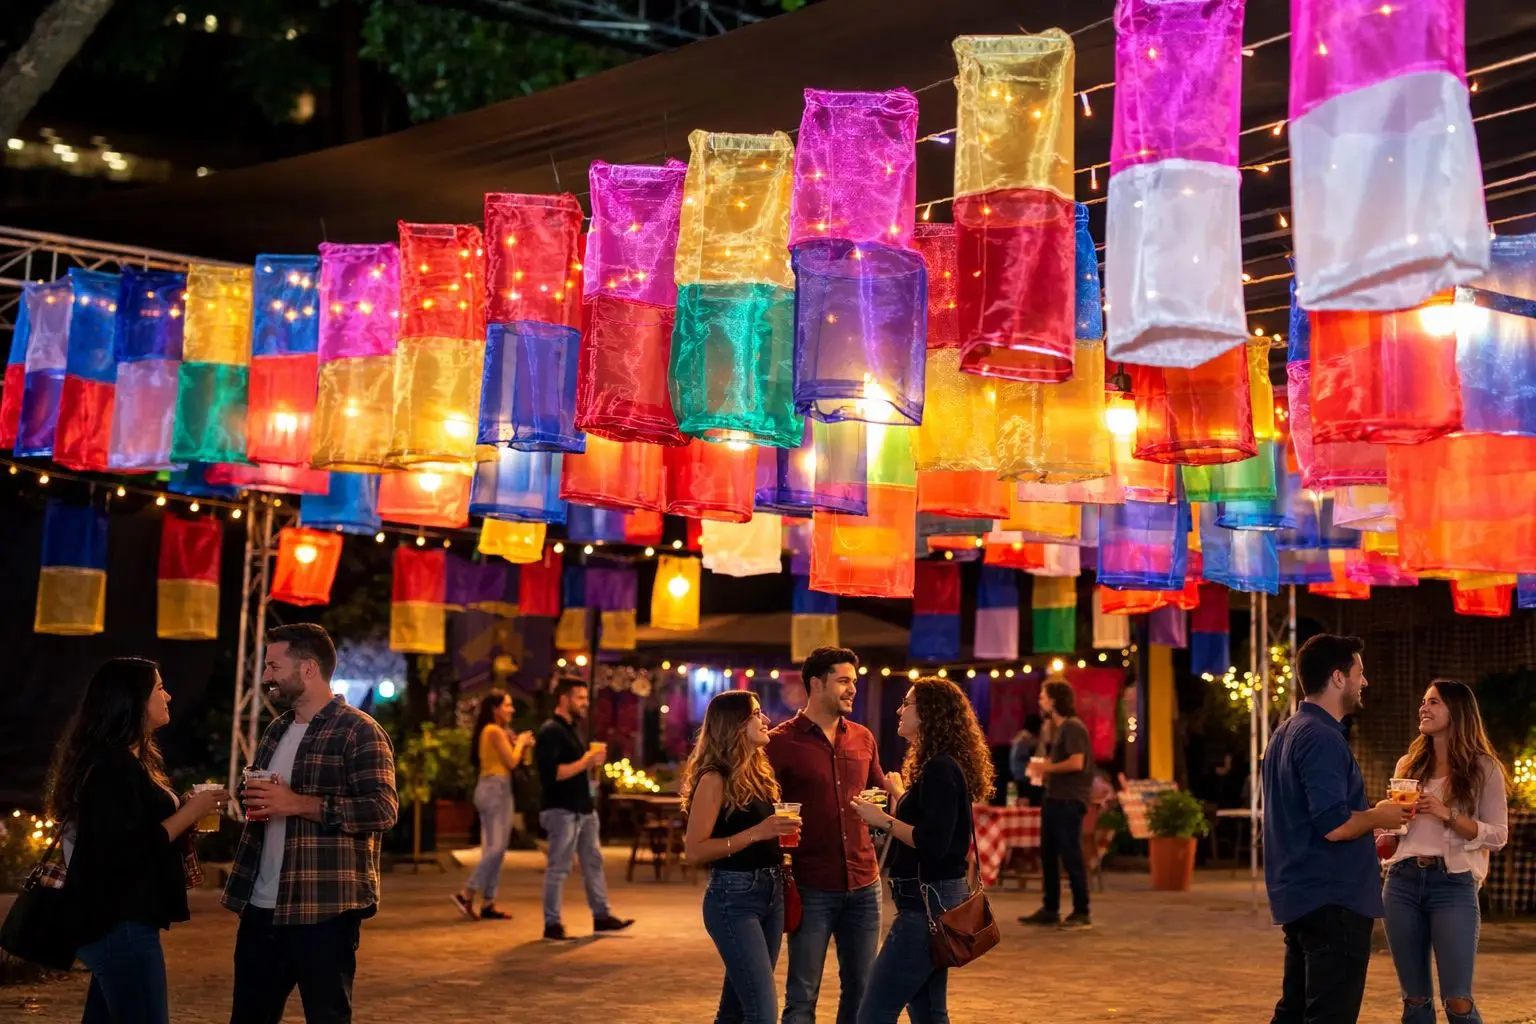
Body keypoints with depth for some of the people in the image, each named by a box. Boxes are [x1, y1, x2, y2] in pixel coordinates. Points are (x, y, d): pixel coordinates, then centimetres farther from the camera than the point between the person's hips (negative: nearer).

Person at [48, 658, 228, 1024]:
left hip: (116, 919, 10)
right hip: (121, 923, -10)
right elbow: (126, 851, -24)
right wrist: (189, 813, -16)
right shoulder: (113, 765, -18)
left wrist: (186, 810, 7)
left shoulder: (128, 760, 14)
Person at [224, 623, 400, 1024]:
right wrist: (253, 798, 4)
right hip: (261, 907, 8)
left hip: (325, 909, -8)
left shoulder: (359, 731, -10)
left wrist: (298, 804, -21)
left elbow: (383, 809, -20)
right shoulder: (277, 731, 16)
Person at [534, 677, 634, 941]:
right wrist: (585, 762, -21)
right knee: (559, 868, -3)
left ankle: (602, 916, 21)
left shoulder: (571, 729, 16)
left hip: (583, 808, 10)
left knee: (593, 862, 13)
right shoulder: (550, 731, -15)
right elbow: (551, 774, -25)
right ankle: (552, 925, 5)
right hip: (562, 810, -9)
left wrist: (592, 758, 2)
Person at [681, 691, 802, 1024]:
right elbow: (695, 851, -18)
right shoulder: (715, 779, -12)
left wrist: (781, 832, 4)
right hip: (733, 898, -8)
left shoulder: (758, 772, 11)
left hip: (771, 893, 8)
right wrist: (757, 833, -22)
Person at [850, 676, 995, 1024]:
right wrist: (899, 797, 25)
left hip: (929, 903, -11)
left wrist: (883, 820, -15)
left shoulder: (940, 769, -17)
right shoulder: (939, 765, 14)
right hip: (933, 899, 11)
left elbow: (933, 843, -24)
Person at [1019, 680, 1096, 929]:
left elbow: (1076, 763, -23)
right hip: (1054, 798, 10)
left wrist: (1047, 768, -12)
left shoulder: (1073, 726, -13)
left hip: (1070, 800, -10)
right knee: (1048, 854, 11)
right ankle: (1049, 910, 17)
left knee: (1071, 855, -5)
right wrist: (1043, 767, 9)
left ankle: (1082, 913, 2)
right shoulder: (1057, 728, 17)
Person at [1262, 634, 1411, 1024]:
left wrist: (1369, 830, 21)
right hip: (1334, 899, -10)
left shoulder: (1287, 732, 14)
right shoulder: (1322, 738, -18)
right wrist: (1379, 816, -7)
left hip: (1301, 896, 10)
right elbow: (1334, 825, -25)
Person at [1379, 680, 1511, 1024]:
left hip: (1453, 884, -4)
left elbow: (1498, 836, -4)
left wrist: (1447, 815, -15)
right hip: (1403, 882, 4)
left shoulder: (1484, 768, 0)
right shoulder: (1408, 765, 12)